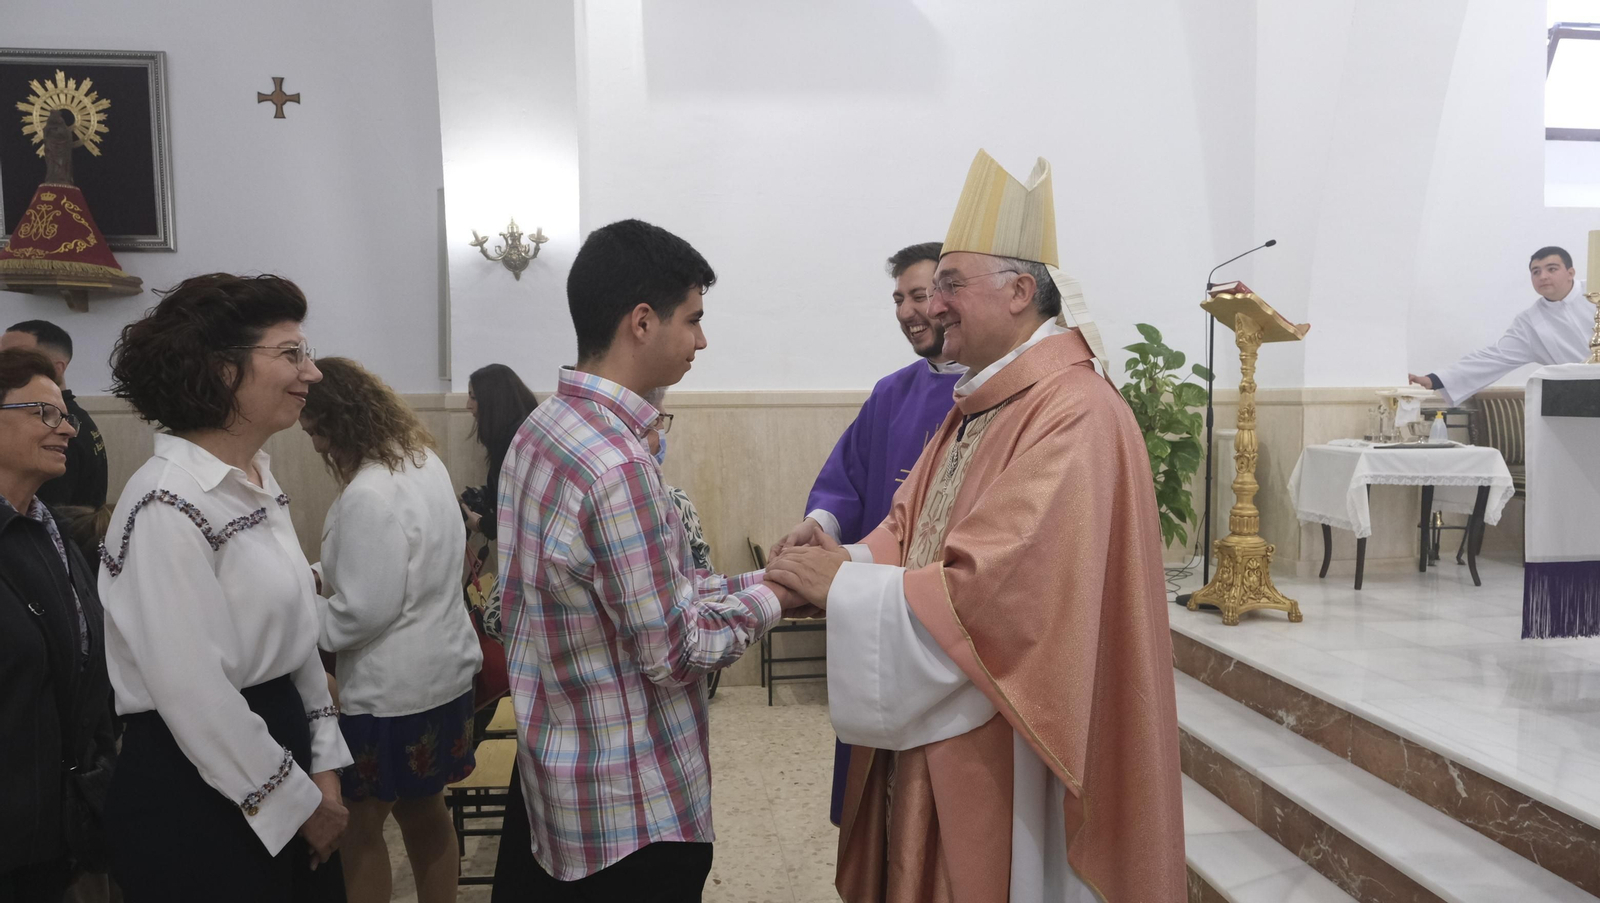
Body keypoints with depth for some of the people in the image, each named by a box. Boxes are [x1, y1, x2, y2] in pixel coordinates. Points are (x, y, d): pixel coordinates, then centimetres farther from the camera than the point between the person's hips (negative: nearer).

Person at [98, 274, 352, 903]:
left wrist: (323, 767, 5)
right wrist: (298, 801, -12)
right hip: (197, 794, -8)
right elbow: (195, 694, -23)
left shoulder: (259, 480, 6)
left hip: (280, 742, 8)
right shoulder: (168, 506, -21)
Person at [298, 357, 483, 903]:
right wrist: (320, 573, 13)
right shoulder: (423, 459, 4)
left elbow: (363, 611, -23)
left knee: (359, 822, 9)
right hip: (442, 668, 9)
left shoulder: (368, 495, -24)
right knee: (425, 808, 21)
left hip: (392, 688, -9)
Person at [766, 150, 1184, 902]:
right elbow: (912, 528, 10)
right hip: (936, 730, 9)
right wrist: (843, 559, -9)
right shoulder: (978, 404, 10)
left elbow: (992, 589, -28)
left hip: (1007, 750, -9)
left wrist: (844, 585, -19)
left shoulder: (1074, 415, -22)